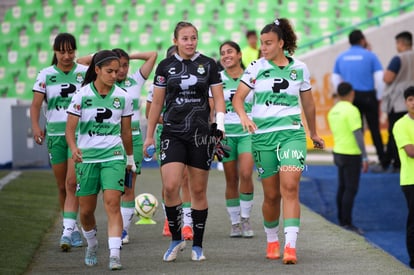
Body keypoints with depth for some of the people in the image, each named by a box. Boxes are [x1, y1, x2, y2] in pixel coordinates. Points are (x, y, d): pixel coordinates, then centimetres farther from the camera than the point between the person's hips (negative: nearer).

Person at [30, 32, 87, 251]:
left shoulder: (85, 73, 2)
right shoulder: (46, 75, 4)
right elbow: (36, 104, -3)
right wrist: (35, 126, -19)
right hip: (55, 135, 2)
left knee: (72, 182, -15)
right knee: (62, 186, 8)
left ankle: (68, 230, -20)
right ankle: (73, 229, 22)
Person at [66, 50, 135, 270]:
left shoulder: (123, 97, 3)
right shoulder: (82, 95, -3)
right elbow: (70, 129, -4)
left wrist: (130, 158, 20)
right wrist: (74, 148, -23)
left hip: (114, 156, 0)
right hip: (86, 157, 0)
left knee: (112, 203, -17)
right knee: (86, 210, 5)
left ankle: (115, 254, -21)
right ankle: (92, 245, 33)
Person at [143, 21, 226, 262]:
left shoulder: (208, 65, 3)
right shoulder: (165, 66, 4)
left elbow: (219, 98, 5)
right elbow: (157, 102, 9)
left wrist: (220, 124, -11)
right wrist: (150, 135, 8)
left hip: (201, 134, 0)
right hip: (173, 133, 0)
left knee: (199, 190, 4)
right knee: (170, 187, -14)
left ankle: (197, 245, 14)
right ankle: (176, 239, 3)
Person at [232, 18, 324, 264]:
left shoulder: (299, 68, 6)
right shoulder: (256, 68, 3)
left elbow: (308, 103, 18)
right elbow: (238, 97, -1)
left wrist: (314, 133, 28)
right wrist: (243, 116, -23)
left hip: (292, 132, -1)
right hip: (262, 135, 1)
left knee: (290, 188, -17)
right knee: (271, 195, 5)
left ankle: (290, 247, -23)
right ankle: (272, 241, 27)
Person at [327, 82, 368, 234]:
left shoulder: (333, 111, 9)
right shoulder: (351, 110, -16)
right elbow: (358, 135, -19)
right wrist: (365, 157, -16)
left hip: (339, 152, 8)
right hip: (351, 155, -8)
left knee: (342, 188, 13)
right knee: (351, 189, -6)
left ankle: (341, 221, 18)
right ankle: (347, 223, -7)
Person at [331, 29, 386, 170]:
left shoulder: (341, 57, 8)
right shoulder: (370, 55, -4)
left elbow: (335, 79, 10)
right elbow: (380, 78, -9)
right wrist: (379, 97, 1)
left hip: (351, 97, 3)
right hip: (368, 95, -3)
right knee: (374, 129, 4)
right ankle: (382, 161, 5)